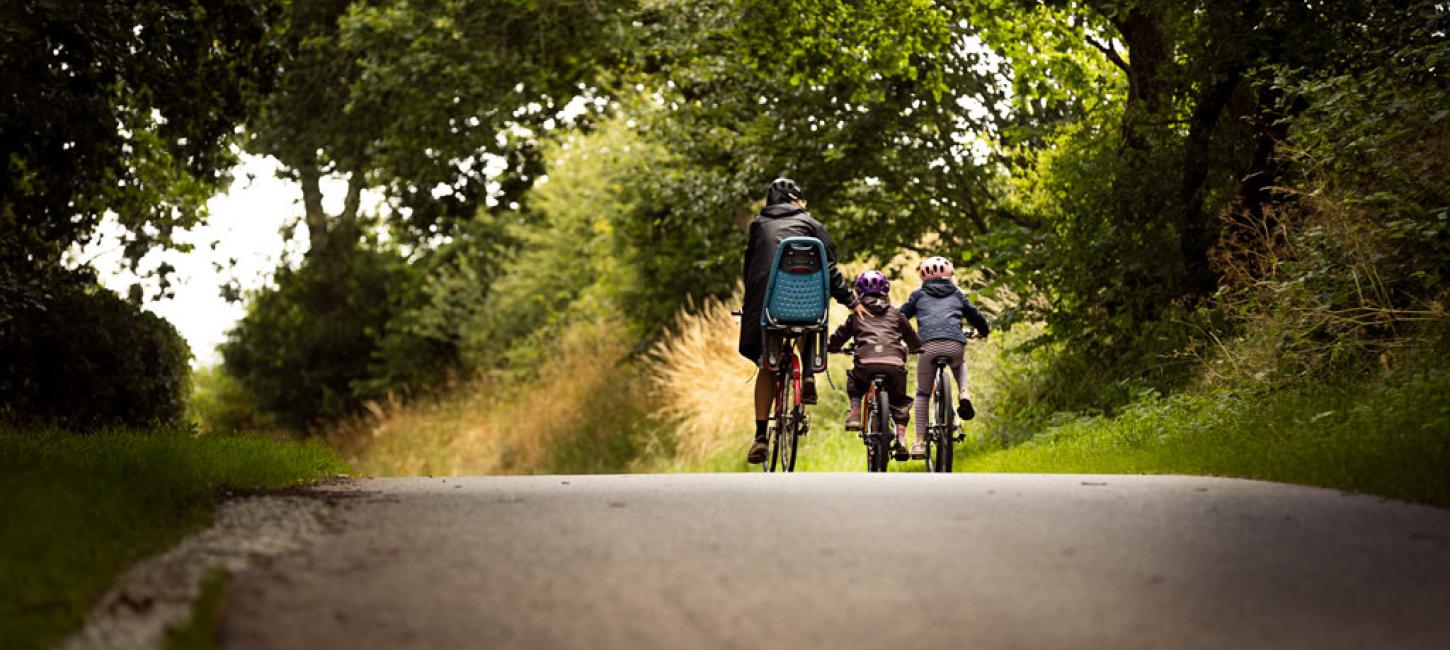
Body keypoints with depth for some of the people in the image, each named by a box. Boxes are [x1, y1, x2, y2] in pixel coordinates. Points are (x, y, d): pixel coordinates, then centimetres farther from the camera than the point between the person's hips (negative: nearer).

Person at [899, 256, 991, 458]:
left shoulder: (918, 295, 22)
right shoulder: (957, 295, 25)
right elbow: (975, 317, 33)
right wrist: (985, 330, 54)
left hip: (929, 345, -1)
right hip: (955, 345, 1)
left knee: (922, 393, 16)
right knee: (959, 365, 39)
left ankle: (920, 442, 10)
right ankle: (963, 394, 10)